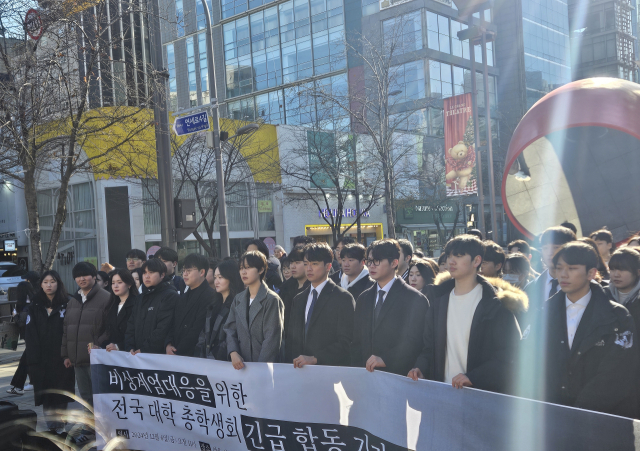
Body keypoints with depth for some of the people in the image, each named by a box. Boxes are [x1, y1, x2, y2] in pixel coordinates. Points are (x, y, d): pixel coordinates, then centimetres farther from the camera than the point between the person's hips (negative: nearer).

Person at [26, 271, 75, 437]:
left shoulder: (67, 305, 1)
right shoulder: (35, 307, 6)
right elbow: (30, 334, 2)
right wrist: (34, 357, -8)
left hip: (62, 359, -2)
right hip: (41, 359, 2)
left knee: (61, 393, 3)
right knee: (46, 393, 4)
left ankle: (59, 428, 11)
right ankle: (52, 427, 12)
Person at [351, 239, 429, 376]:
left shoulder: (415, 299, -5)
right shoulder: (364, 299, 14)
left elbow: (414, 341, -12)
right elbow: (357, 342, 14)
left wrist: (385, 359, -21)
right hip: (366, 375, 5)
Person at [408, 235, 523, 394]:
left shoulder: (494, 304, -5)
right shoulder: (440, 300, 11)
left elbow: (506, 354, -11)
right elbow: (429, 345, 14)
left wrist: (472, 377, -21)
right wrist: (420, 369, -5)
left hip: (482, 393, -4)